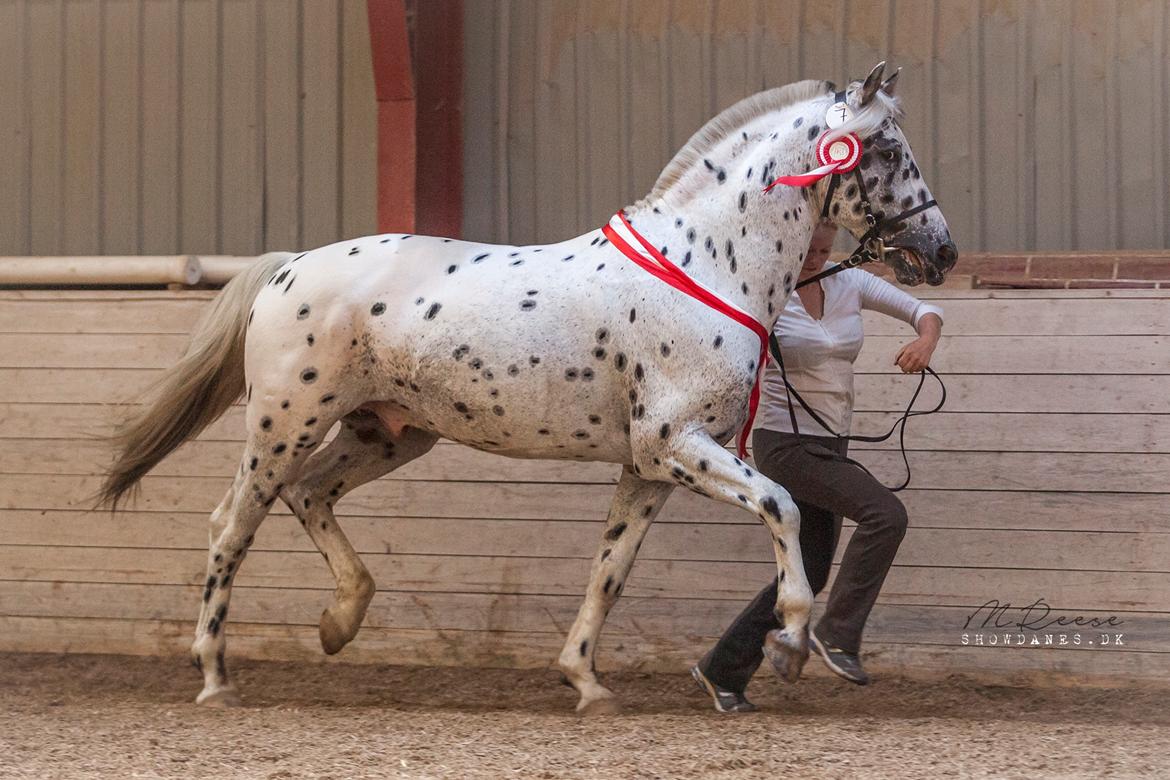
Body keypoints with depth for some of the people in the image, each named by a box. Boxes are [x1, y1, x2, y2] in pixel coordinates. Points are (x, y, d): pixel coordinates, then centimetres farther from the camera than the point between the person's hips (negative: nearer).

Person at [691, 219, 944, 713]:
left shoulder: (848, 284, 3)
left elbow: (922, 311, 2)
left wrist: (926, 339, -20)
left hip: (829, 448, 7)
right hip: (786, 445, -7)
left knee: (809, 575, 10)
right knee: (885, 512, -22)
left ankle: (723, 670, 21)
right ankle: (837, 634, -13)